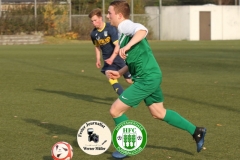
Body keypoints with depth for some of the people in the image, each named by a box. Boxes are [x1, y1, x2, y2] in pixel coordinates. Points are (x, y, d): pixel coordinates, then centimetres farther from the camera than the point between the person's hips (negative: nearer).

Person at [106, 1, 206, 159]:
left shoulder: (126, 26, -13)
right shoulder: (124, 31, 17)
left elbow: (143, 30, -38)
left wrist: (127, 46, -47)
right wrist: (119, 73, 14)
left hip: (146, 79, -11)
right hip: (151, 76, 11)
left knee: (115, 110, -5)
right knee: (159, 113, 23)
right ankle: (196, 132, 30)